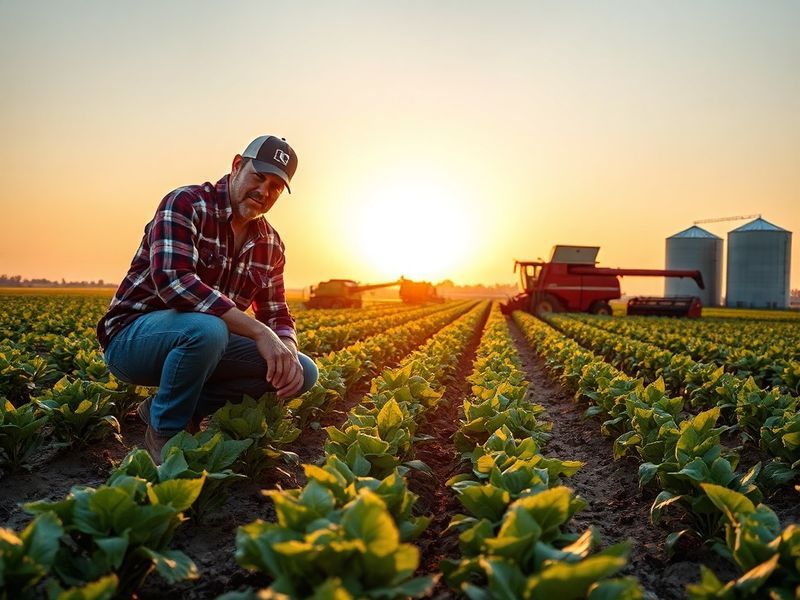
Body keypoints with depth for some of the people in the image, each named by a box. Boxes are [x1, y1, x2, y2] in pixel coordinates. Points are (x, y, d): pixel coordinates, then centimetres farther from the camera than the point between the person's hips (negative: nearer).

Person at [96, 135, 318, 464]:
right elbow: (173, 280, -32)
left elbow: (277, 314, 7)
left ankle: (176, 407, -4)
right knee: (206, 328, -40)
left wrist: (288, 350, -18)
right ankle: (165, 431, -10)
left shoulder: (270, 244, 5)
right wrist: (259, 332, -34)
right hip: (132, 336, -6)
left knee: (304, 372, -8)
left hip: (199, 344, 6)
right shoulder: (185, 203, -16)